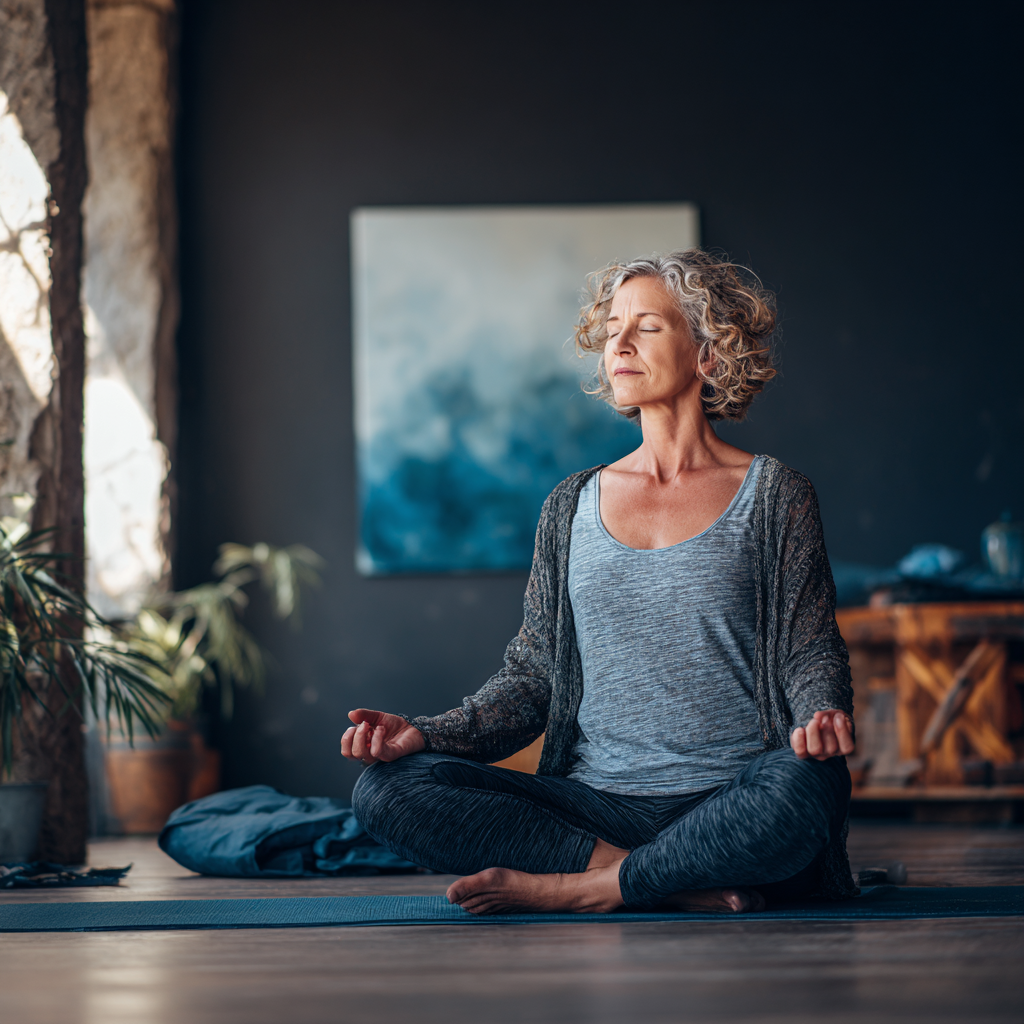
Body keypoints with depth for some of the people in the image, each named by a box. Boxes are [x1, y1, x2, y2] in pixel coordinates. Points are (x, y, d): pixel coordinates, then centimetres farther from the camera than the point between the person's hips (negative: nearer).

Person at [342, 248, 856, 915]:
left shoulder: (774, 496, 6)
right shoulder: (572, 508, 15)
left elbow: (810, 653, 2)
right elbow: (534, 674, 14)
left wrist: (823, 717, -22)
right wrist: (427, 735, -3)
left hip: (729, 802, -3)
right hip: (595, 803, 3)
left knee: (807, 786, -39)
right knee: (387, 789, -20)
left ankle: (575, 889, -21)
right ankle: (688, 887, -23)